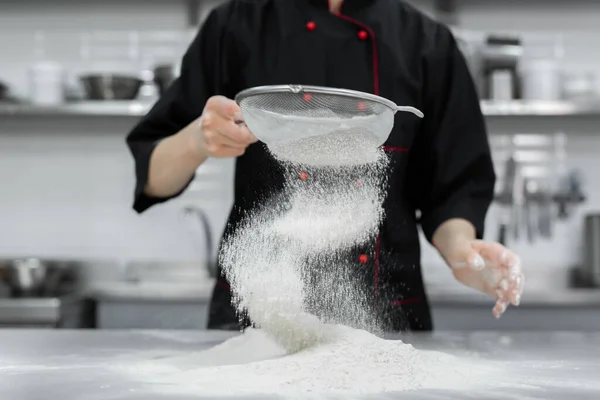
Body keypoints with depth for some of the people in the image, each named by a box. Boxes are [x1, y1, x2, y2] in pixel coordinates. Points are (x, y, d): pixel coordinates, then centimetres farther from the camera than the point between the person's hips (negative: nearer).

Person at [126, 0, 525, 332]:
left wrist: (459, 250, -16)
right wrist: (197, 141, -21)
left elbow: (454, 186, 5)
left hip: (385, 316, 1)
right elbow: (154, 178, 0)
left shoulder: (428, 44, 1)